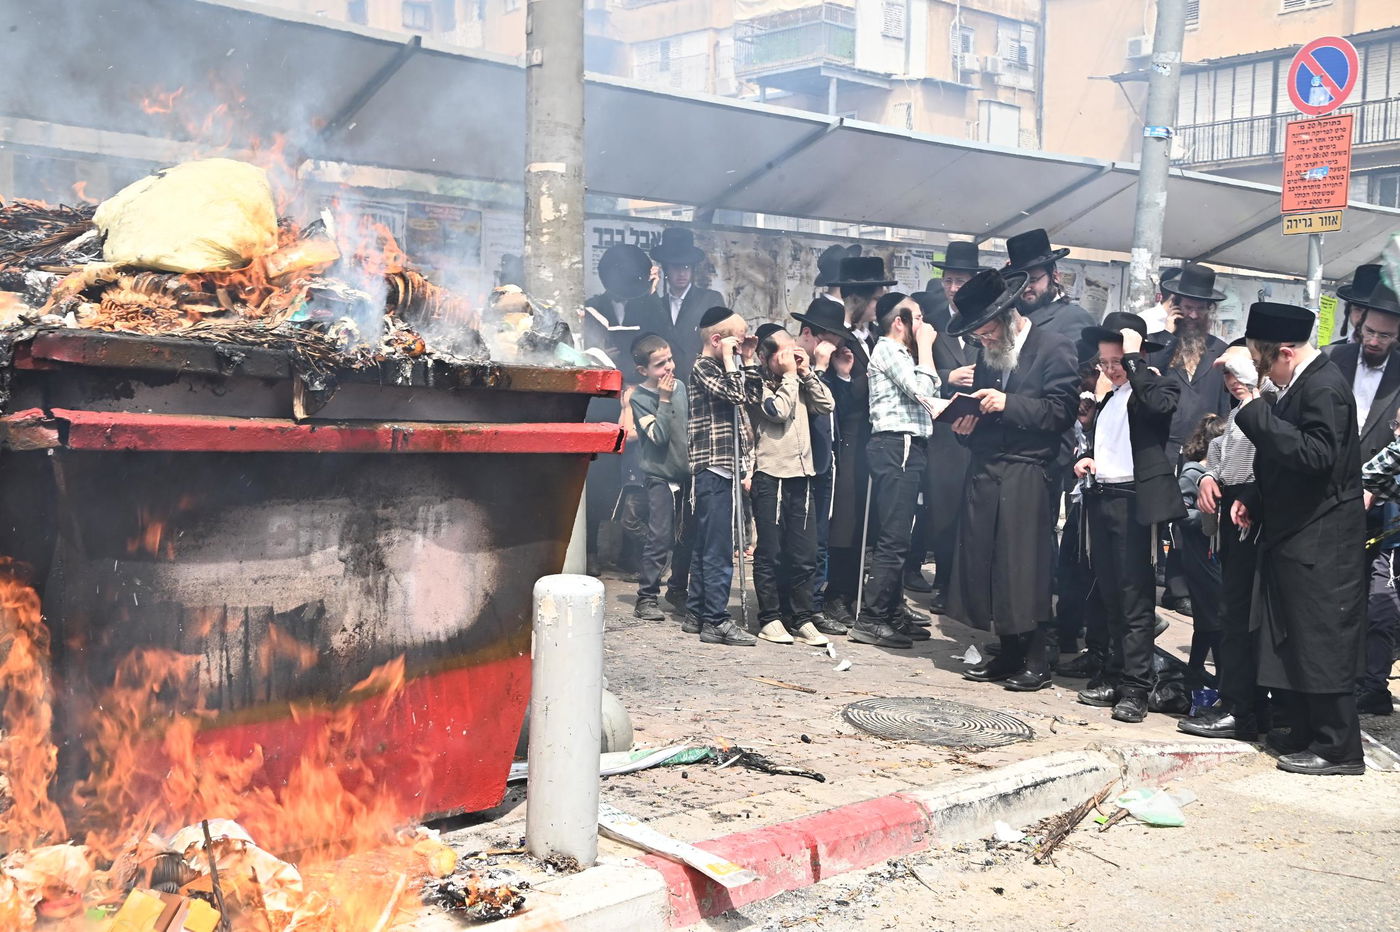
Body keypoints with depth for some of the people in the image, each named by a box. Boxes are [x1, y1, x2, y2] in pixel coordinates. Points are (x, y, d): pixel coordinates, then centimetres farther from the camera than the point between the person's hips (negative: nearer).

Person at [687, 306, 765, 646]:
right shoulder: (702, 368, -8)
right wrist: (730, 360, -10)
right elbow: (736, 394, -21)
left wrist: (747, 361, 14)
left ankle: (696, 614, 18)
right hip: (712, 468, -10)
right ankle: (716, 621, -8)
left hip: (722, 468, 10)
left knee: (706, 547, 12)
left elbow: (753, 396, 17)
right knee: (719, 550, -10)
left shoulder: (721, 369, 19)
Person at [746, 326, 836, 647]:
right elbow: (778, 411, -16)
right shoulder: (757, 384, -2)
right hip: (770, 475, -6)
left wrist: (807, 373, 3)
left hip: (800, 475, 6)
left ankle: (803, 619, 13)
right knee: (770, 552, 1)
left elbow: (827, 406, 8)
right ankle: (770, 619, 8)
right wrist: (789, 376, -6)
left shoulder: (799, 383, 16)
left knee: (804, 554, 6)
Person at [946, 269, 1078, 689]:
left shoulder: (1054, 348, -3)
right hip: (985, 472, 7)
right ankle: (1009, 653, 15)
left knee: (1026, 567, -6)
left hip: (1028, 476, -6)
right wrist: (968, 422, 5)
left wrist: (1008, 404, -16)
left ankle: (1037, 659, 4)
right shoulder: (988, 354, 17)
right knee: (985, 563, 4)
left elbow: (1061, 412, -10)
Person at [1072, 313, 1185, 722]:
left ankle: (1136, 688, -3)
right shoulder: (1110, 397, 18)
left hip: (1134, 503, -8)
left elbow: (1159, 404, -29)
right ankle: (1115, 677, 21)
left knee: (1135, 596, -6)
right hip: (1101, 500, 8)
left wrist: (1134, 357, -20)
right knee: (1111, 595, 13)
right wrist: (1088, 460, 9)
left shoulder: (1158, 386, -5)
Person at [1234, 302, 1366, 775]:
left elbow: (1316, 454, -30)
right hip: (1294, 537, 10)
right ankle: (1307, 735, 25)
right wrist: (1256, 504, 11)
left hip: (1320, 545, -10)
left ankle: (1338, 748, 7)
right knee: (1295, 644, 15)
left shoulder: (1323, 387, -17)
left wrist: (1253, 409, -29)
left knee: (1321, 645, -3)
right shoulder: (1301, 383, 12)